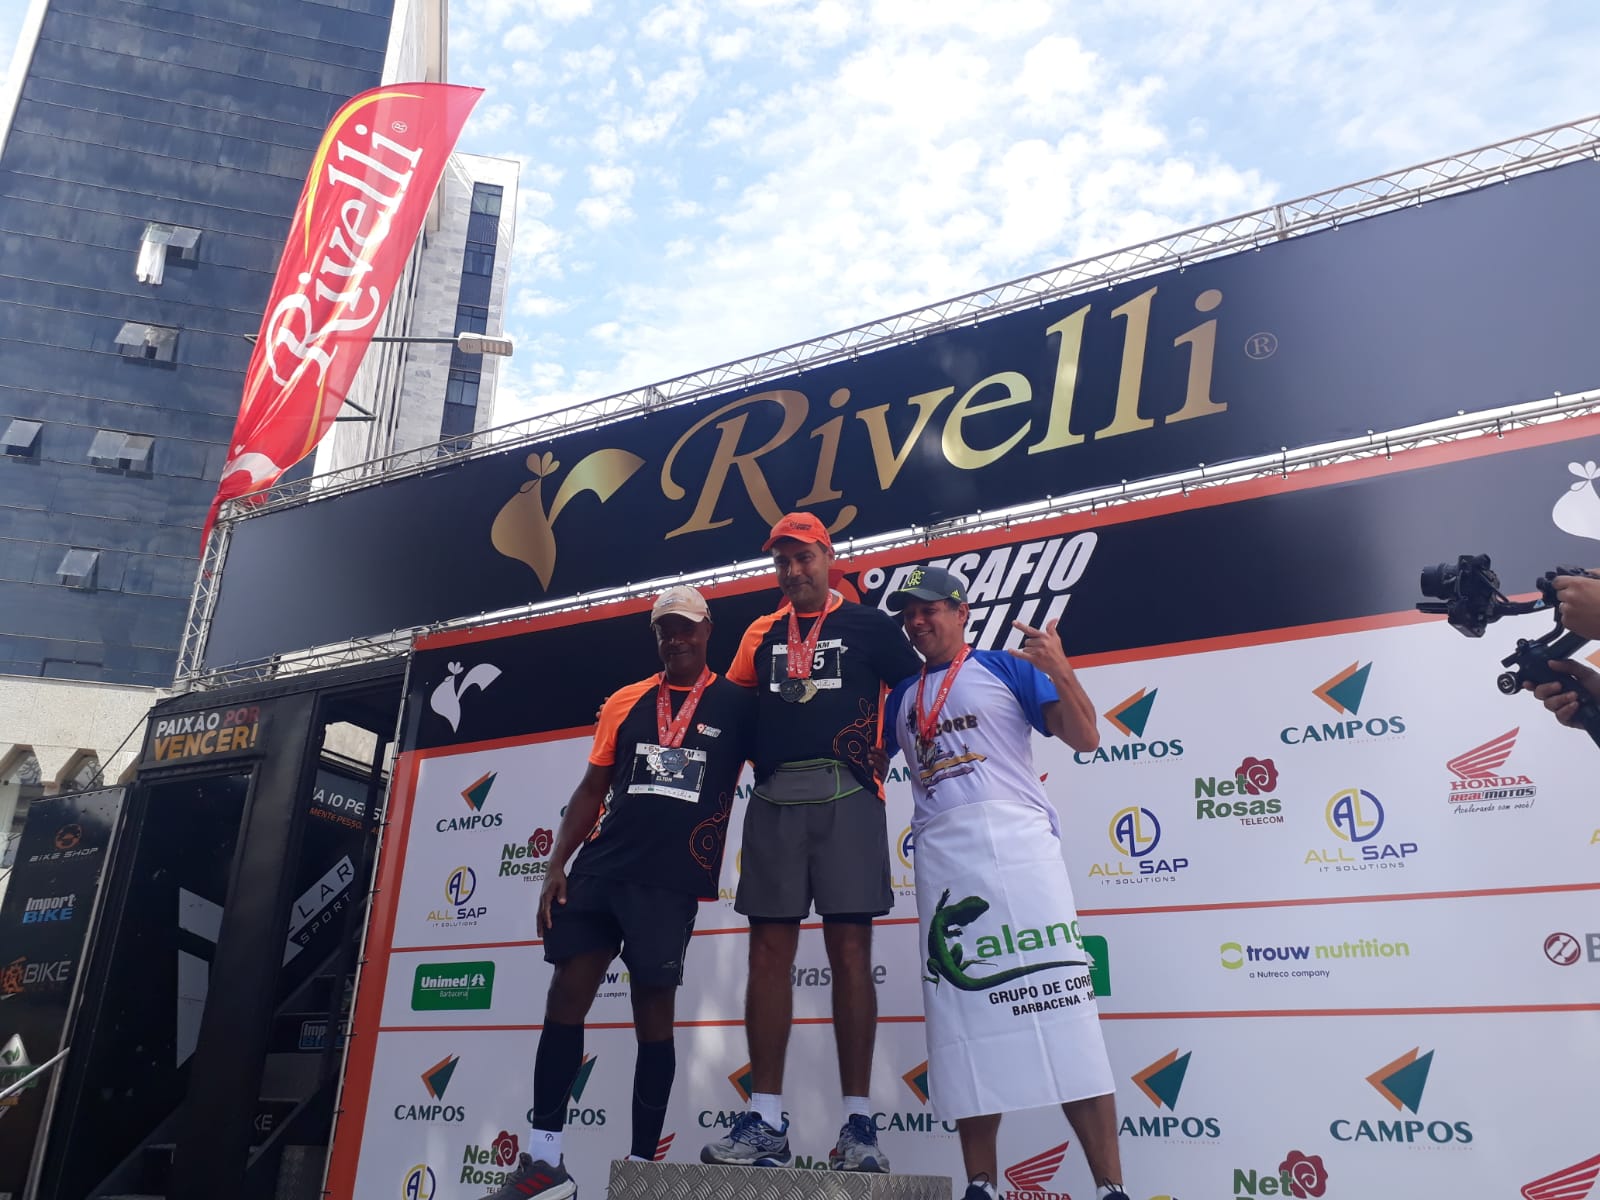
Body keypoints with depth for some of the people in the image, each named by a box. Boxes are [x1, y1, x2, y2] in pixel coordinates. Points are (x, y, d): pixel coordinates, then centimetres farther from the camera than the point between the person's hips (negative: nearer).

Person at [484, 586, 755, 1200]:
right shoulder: (624, 702, 12)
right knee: (565, 998, 0)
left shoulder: (737, 705, 3)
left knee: (653, 1012, 3)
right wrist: (556, 866, 5)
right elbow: (591, 790, 12)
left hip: (669, 881, -3)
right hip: (598, 870, 4)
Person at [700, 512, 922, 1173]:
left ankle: (859, 1121, 2)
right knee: (769, 951, 1)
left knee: (850, 950, -4)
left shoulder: (868, 624, 8)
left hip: (846, 794, -3)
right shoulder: (762, 634, 19)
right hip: (774, 798, 4)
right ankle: (765, 1119, 6)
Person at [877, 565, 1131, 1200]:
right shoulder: (902, 696, 19)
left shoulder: (1006, 667, 7)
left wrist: (1059, 670, -18)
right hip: (939, 855, 4)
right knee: (963, 1013, 4)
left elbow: (1085, 738, -2)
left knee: (1058, 1004, -9)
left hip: (1015, 839, -4)